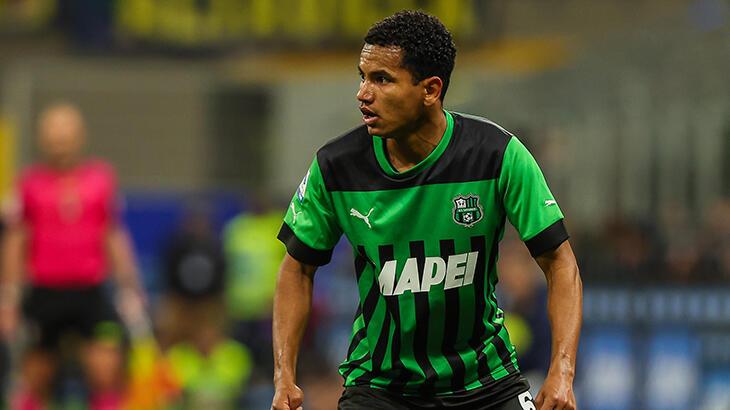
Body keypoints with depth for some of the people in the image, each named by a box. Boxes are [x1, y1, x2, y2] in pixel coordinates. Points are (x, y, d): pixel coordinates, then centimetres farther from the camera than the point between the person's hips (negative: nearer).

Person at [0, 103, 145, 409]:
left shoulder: (101, 177, 5)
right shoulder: (31, 181, 1)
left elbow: (114, 237, 12)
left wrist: (129, 285, 8)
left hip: (91, 292, 1)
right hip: (45, 291, -1)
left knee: (107, 372, -12)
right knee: (36, 381, 6)